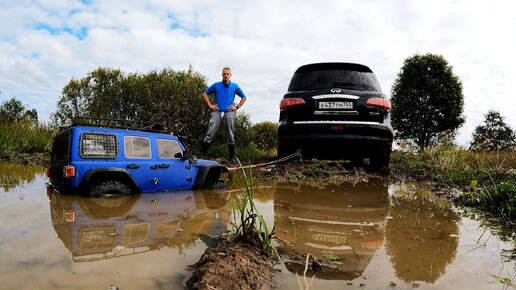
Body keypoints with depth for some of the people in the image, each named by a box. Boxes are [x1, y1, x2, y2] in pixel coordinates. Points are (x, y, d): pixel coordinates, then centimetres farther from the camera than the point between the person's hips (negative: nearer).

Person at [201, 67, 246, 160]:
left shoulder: (235, 86, 10)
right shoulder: (216, 85, 8)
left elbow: (243, 97, 18)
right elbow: (205, 94, 15)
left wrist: (237, 107, 7)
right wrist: (210, 105, 4)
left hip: (228, 112, 1)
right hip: (217, 111, -1)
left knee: (230, 136, 3)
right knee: (209, 134, -9)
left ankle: (232, 157, 11)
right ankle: (202, 154, -6)